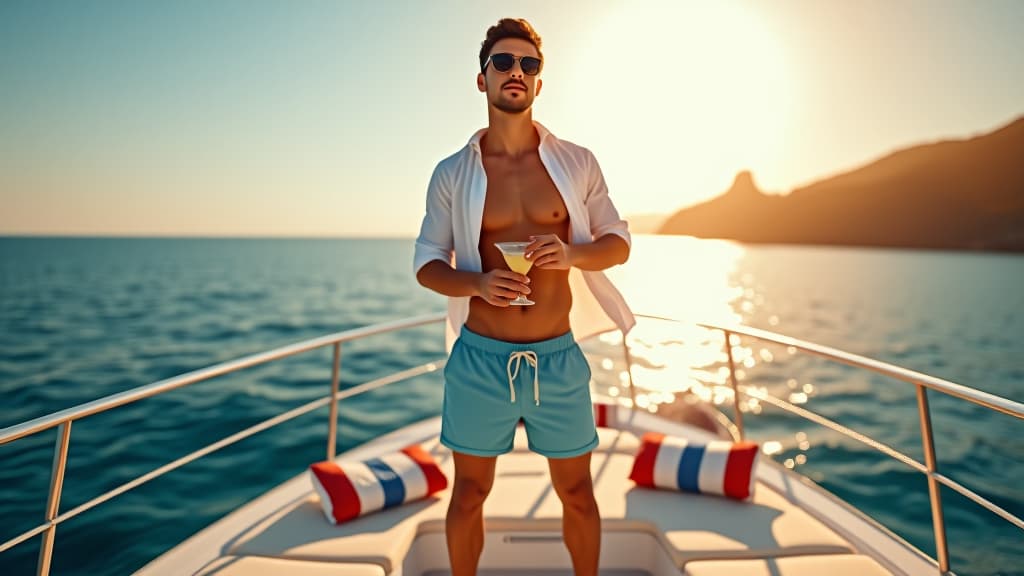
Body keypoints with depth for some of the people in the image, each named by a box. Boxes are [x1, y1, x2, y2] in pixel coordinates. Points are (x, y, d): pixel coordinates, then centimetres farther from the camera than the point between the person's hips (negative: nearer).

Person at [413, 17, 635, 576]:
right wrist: (477, 284, -17)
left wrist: (572, 253, -15)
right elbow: (426, 263, 4)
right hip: (479, 357, 0)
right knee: (469, 493, 16)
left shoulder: (577, 162, 1)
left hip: (559, 357, 1)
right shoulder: (452, 173, 1)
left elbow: (617, 241, 8)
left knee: (577, 492, 16)